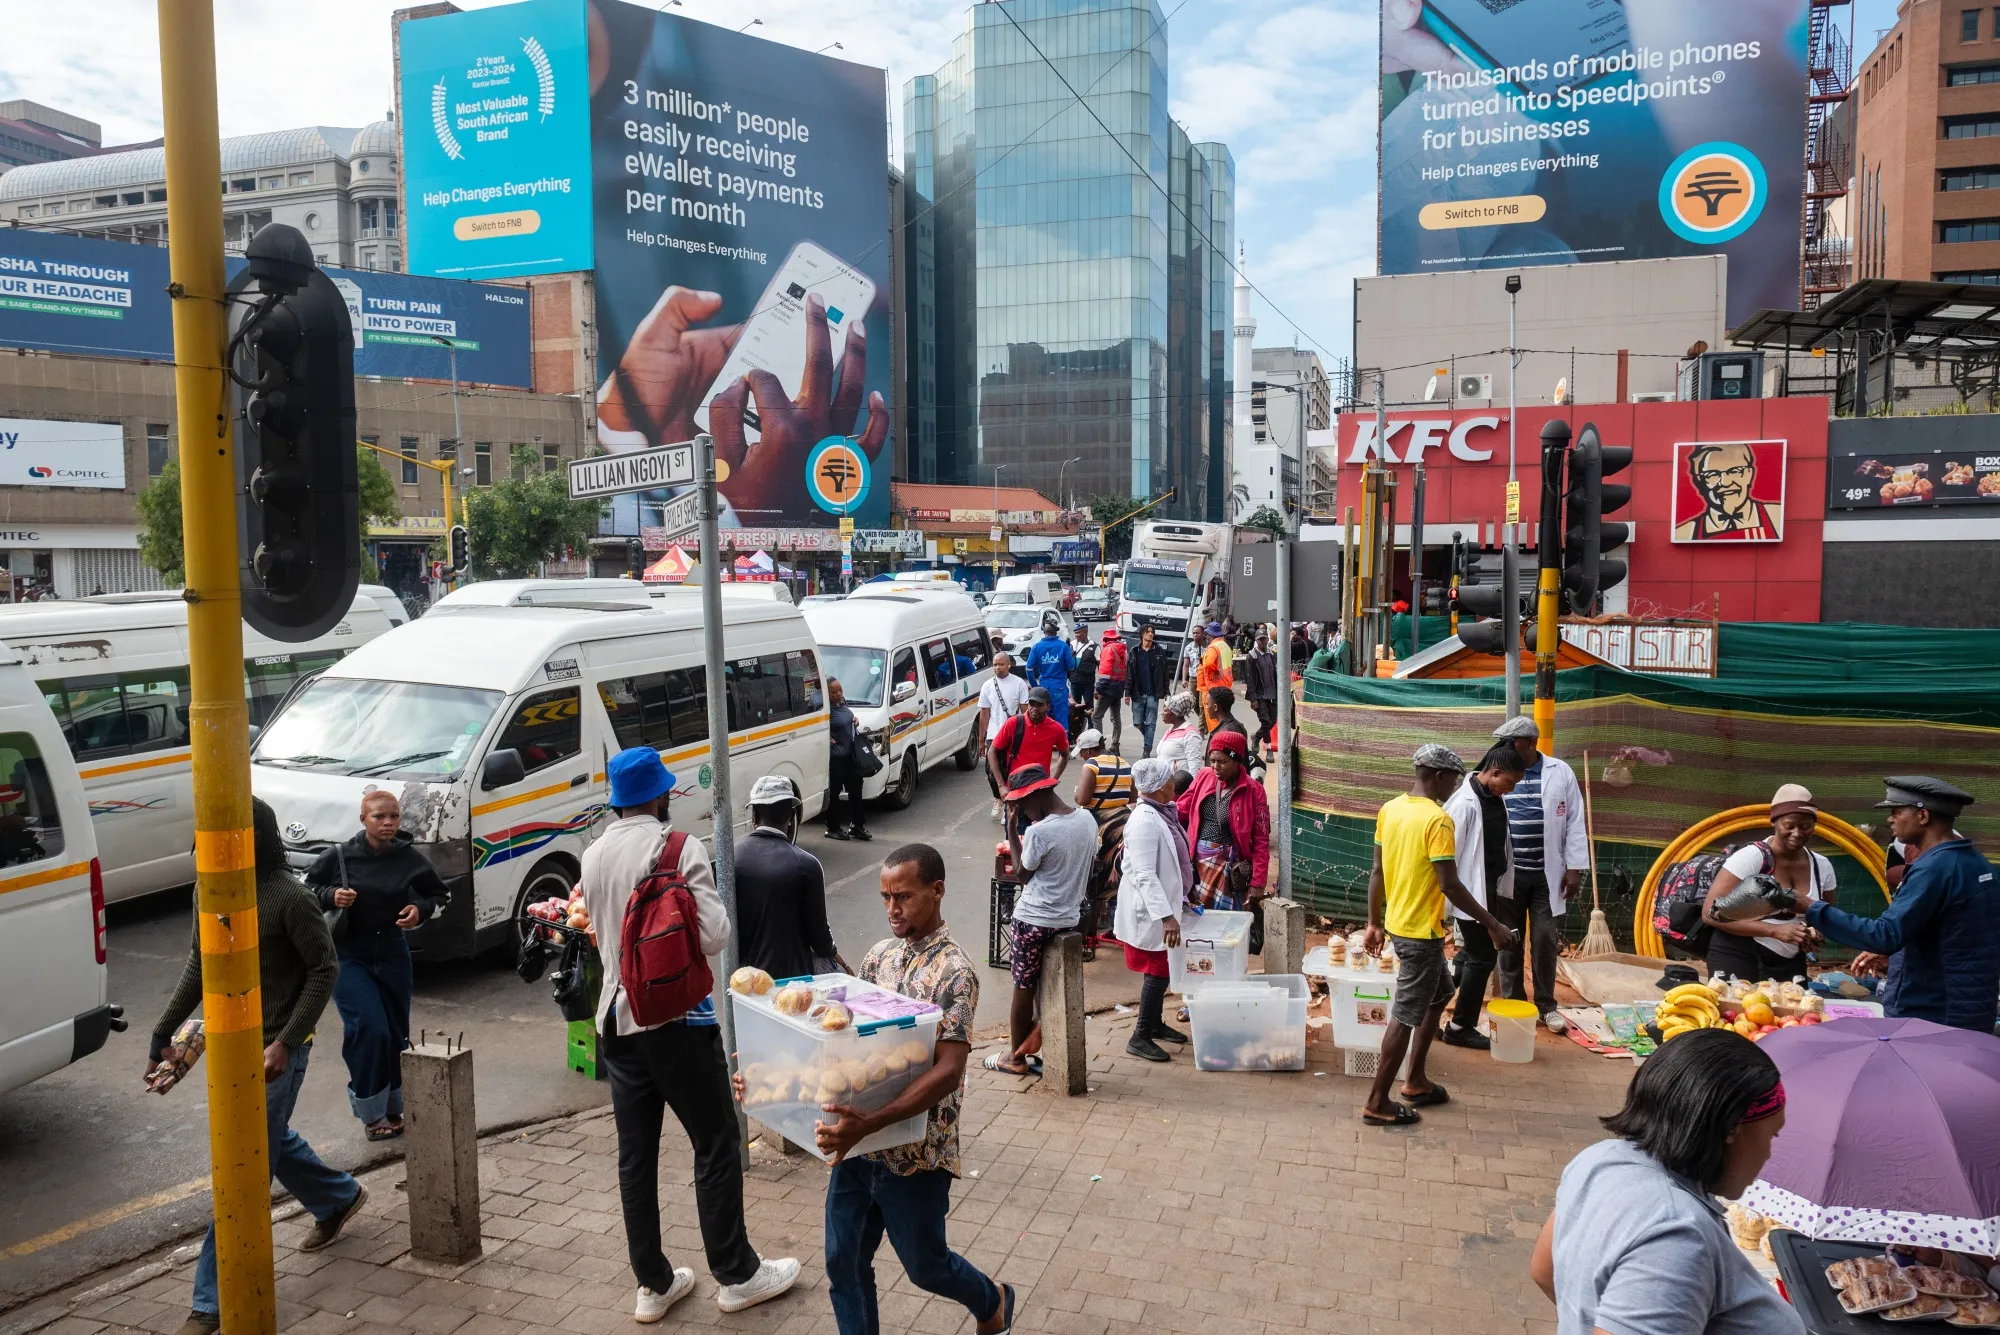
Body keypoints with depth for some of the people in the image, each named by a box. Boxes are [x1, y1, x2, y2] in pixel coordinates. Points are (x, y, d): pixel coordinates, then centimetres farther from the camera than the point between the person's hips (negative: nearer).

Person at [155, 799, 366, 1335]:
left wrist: (286, 1043, -21)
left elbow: (324, 970, -15)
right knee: (272, 1142, 24)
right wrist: (163, 1032, 10)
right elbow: (198, 966, 12)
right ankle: (339, 1199, 48)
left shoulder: (288, 898, -19)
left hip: (274, 1049, -8)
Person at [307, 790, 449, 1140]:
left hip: (392, 953, 3)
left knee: (397, 1033, 8)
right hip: (349, 956, -3)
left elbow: (440, 896, 8)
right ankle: (372, 1114, 1)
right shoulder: (340, 856, -9)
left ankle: (394, 1108, 26)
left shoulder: (409, 858, -4)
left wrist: (421, 910, -11)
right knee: (369, 1030, -14)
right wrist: (330, 896, -15)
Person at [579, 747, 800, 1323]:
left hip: (617, 1018, 6)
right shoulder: (680, 848, -13)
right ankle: (737, 1275, 16)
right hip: (678, 1018, -6)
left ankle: (653, 1285, 21)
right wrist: (680, 937, 2)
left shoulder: (593, 856, 7)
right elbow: (714, 933, -17)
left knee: (635, 1155, 11)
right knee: (716, 1146, 7)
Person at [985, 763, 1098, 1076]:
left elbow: (1022, 871, -7)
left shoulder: (1038, 832, -23)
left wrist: (1012, 828, -7)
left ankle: (1016, 1058, 21)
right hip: (1070, 917, 6)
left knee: (1023, 989, 9)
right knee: (1046, 985, 21)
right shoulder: (1087, 819, -2)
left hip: (1034, 920, -6)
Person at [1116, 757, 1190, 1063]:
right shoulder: (1144, 821, -24)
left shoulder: (1164, 813, 5)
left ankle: (1155, 1024, 33)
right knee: (1157, 971, -2)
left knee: (1160, 969, 18)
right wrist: (1166, 916, -31)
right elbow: (1144, 875, -28)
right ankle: (1140, 1037, 8)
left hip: (1164, 905, 9)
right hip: (1149, 911, -9)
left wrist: (1180, 900, 20)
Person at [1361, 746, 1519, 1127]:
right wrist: (1492, 925, -15)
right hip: (1421, 931, -9)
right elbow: (1450, 885, -22)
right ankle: (1377, 1103, 7)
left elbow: (1377, 871, 10)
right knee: (1406, 1015, 0)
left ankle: (1416, 1082, 30)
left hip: (1396, 923, 9)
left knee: (1440, 994, 24)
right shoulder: (1438, 819, -19)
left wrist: (1374, 922, 17)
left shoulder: (1389, 809, 5)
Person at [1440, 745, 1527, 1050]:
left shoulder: (1496, 798, 5)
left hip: (1490, 891, 9)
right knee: (1482, 957, 0)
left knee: (1471, 954, 17)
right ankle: (1460, 1027, 14)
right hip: (1471, 895, -9)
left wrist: (1501, 888, 19)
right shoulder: (1465, 803, -22)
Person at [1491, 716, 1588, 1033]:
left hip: (1547, 873, 0)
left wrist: (1574, 867, -2)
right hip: (1507, 872, 0)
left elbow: (1574, 822, 1)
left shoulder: (1560, 772, -2)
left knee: (1545, 939, 5)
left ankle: (1546, 1005, 19)